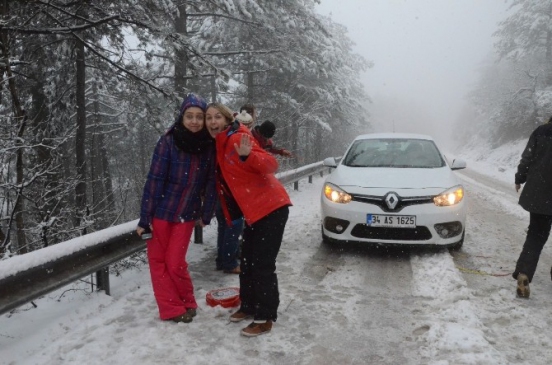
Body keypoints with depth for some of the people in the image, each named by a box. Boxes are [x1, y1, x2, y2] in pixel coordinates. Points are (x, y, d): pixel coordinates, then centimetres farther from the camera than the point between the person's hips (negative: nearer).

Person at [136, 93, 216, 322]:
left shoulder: (208, 146, -6)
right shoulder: (168, 141, -14)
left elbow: (210, 183, 1)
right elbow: (154, 180, -14)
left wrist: (206, 214, 3)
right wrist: (145, 218, -13)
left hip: (187, 213, 1)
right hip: (161, 211, -1)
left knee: (175, 263, 1)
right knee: (158, 260, 5)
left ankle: (187, 303, 24)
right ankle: (171, 309, 19)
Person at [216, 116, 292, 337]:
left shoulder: (237, 139, -14)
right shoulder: (220, 147, 13)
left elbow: (271, 165, -23)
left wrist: (248, 156, -40)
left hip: (271, 208, -9)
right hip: (254, 212, 9)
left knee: (262, 265, -5)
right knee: (247, 262, 16)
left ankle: (265, 318, 6)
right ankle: (248, 306, 31)